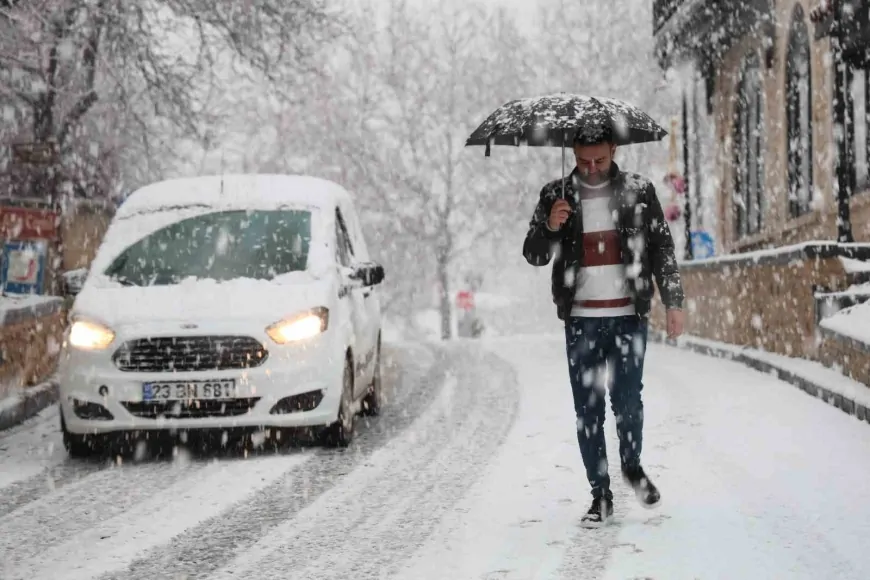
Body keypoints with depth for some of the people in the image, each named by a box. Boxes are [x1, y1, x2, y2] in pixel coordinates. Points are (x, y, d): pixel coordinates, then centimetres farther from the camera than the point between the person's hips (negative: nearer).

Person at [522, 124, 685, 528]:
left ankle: (632, 465, 24)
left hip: (629, 316, -1)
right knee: (587, 411, 2)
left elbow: (662, 248, 7)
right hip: (581, 320, 1)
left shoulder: (639, 191, 2)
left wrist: (673, 302, 3)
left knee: (627, 402, -5)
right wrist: (549, 227, -18)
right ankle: (600, 495, 10)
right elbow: (533, 256, 3)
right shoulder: (556, 195, 3)